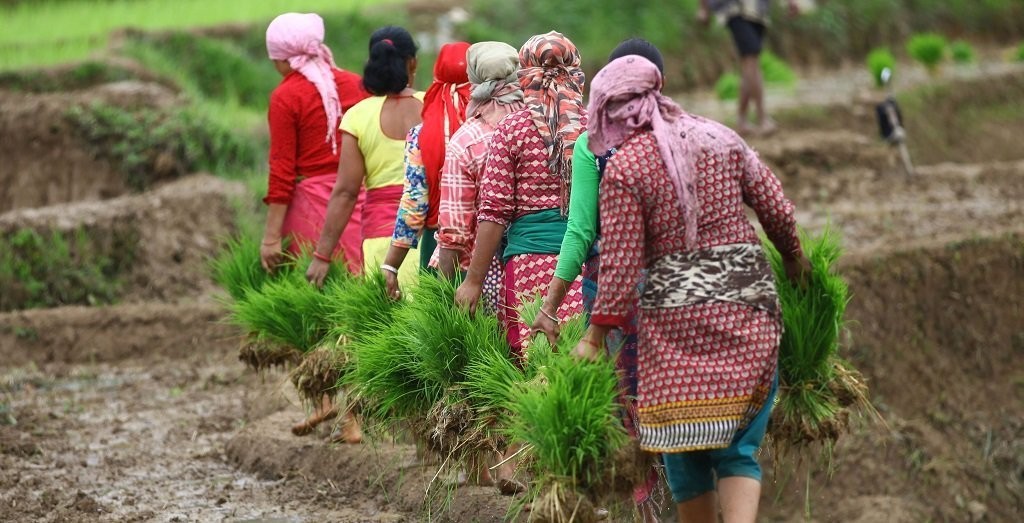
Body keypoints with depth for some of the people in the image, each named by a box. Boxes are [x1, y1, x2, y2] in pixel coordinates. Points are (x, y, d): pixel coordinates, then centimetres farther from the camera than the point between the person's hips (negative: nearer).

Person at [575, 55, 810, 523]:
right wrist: (793, 258, 29)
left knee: (683, 441, 11)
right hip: (749, 302, 3)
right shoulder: (720, 137, 6)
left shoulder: (623, 167, -6)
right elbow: (777, 210, 10)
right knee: (738, 447, 3)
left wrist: (595, 335, -2)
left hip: (676, 314, -3)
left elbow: (620, 261, -8)